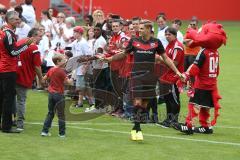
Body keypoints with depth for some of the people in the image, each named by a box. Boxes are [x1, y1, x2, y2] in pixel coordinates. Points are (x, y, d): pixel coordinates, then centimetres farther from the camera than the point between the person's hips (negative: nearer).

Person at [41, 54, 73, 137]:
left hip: (51, 93, 6)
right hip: (59, 94, -6)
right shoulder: (61, 71, -14)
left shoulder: (51, 70, 6)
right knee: (61, 114, 1)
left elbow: (44, 78, 16)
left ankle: (45, 131, 10)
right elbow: (68, 82, -20)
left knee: (50, 113, 15)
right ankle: (62, 133, 3)